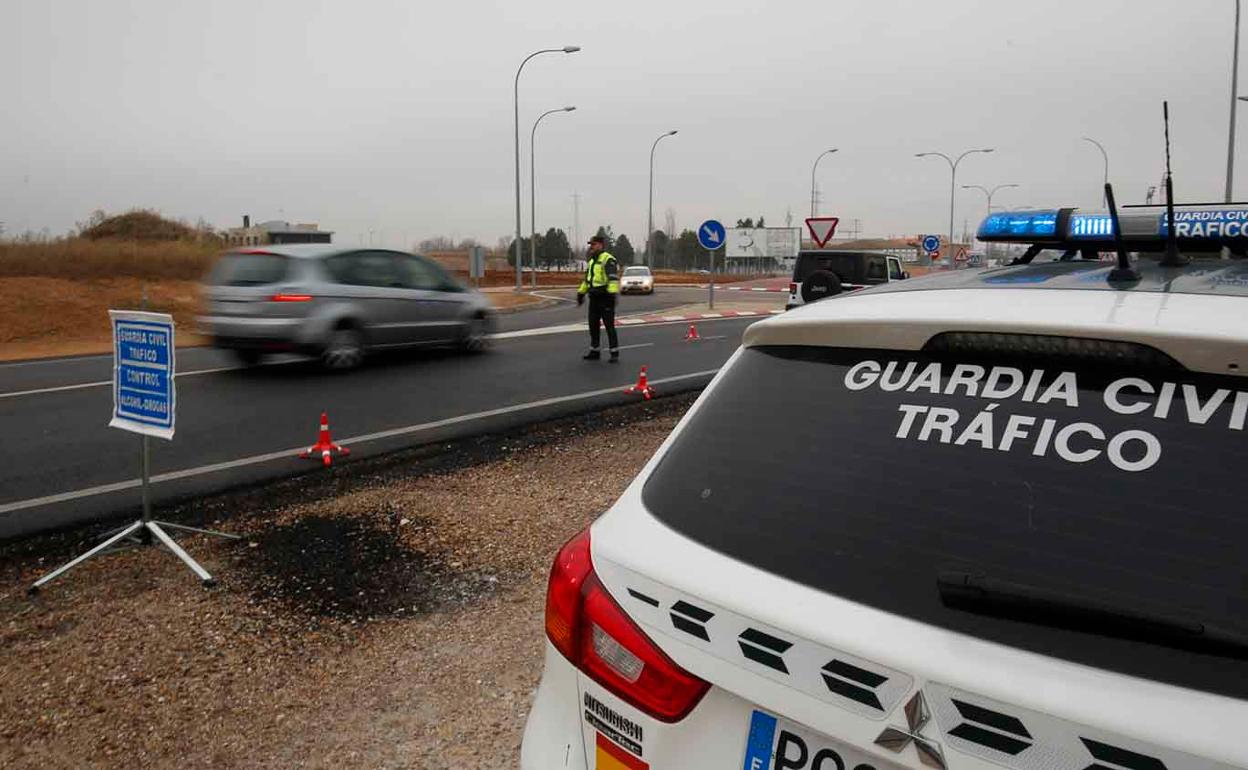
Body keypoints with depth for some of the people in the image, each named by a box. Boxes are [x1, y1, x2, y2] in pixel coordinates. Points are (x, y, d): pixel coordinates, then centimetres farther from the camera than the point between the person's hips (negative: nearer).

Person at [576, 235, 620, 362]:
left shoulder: (608, 260, -13)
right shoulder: (591, 260, 17)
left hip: (605, 298, -9)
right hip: (594, 298, 9)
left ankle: (615, 354, 0)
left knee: (609, 326, -5)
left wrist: (613, 293, -35)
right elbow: (586, 278, 27)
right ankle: (594, 351, 22)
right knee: (593, 325, 11)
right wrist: (581, 293, 27)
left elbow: (613, 278, -25)